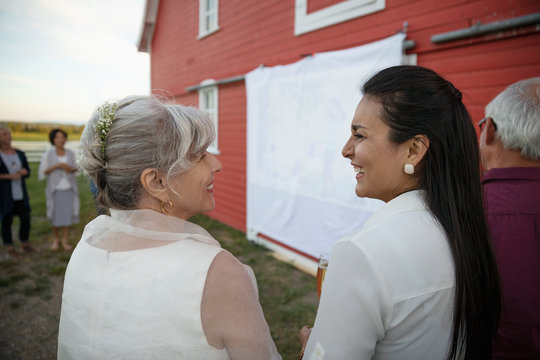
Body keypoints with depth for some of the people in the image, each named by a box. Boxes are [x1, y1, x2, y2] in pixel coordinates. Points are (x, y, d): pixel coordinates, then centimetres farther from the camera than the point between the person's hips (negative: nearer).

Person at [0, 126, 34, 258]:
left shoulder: (20, 154, 7)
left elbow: (27, 171, 11)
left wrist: (23, 172, -11)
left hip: (21, 193, 4)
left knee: (26, 218, 6)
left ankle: (25, 244, 25)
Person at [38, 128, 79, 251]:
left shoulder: (71, 153, 1)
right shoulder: (47, 155, -6)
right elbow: (42, 173, -8)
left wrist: (73, 169, -12)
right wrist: (57, 165, -20)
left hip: (69, 188, 1)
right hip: (55, 188, -1)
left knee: (68, 214, 0)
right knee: (56, 215, 5)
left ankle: (65, 240, 12)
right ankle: (56, 239, 26)